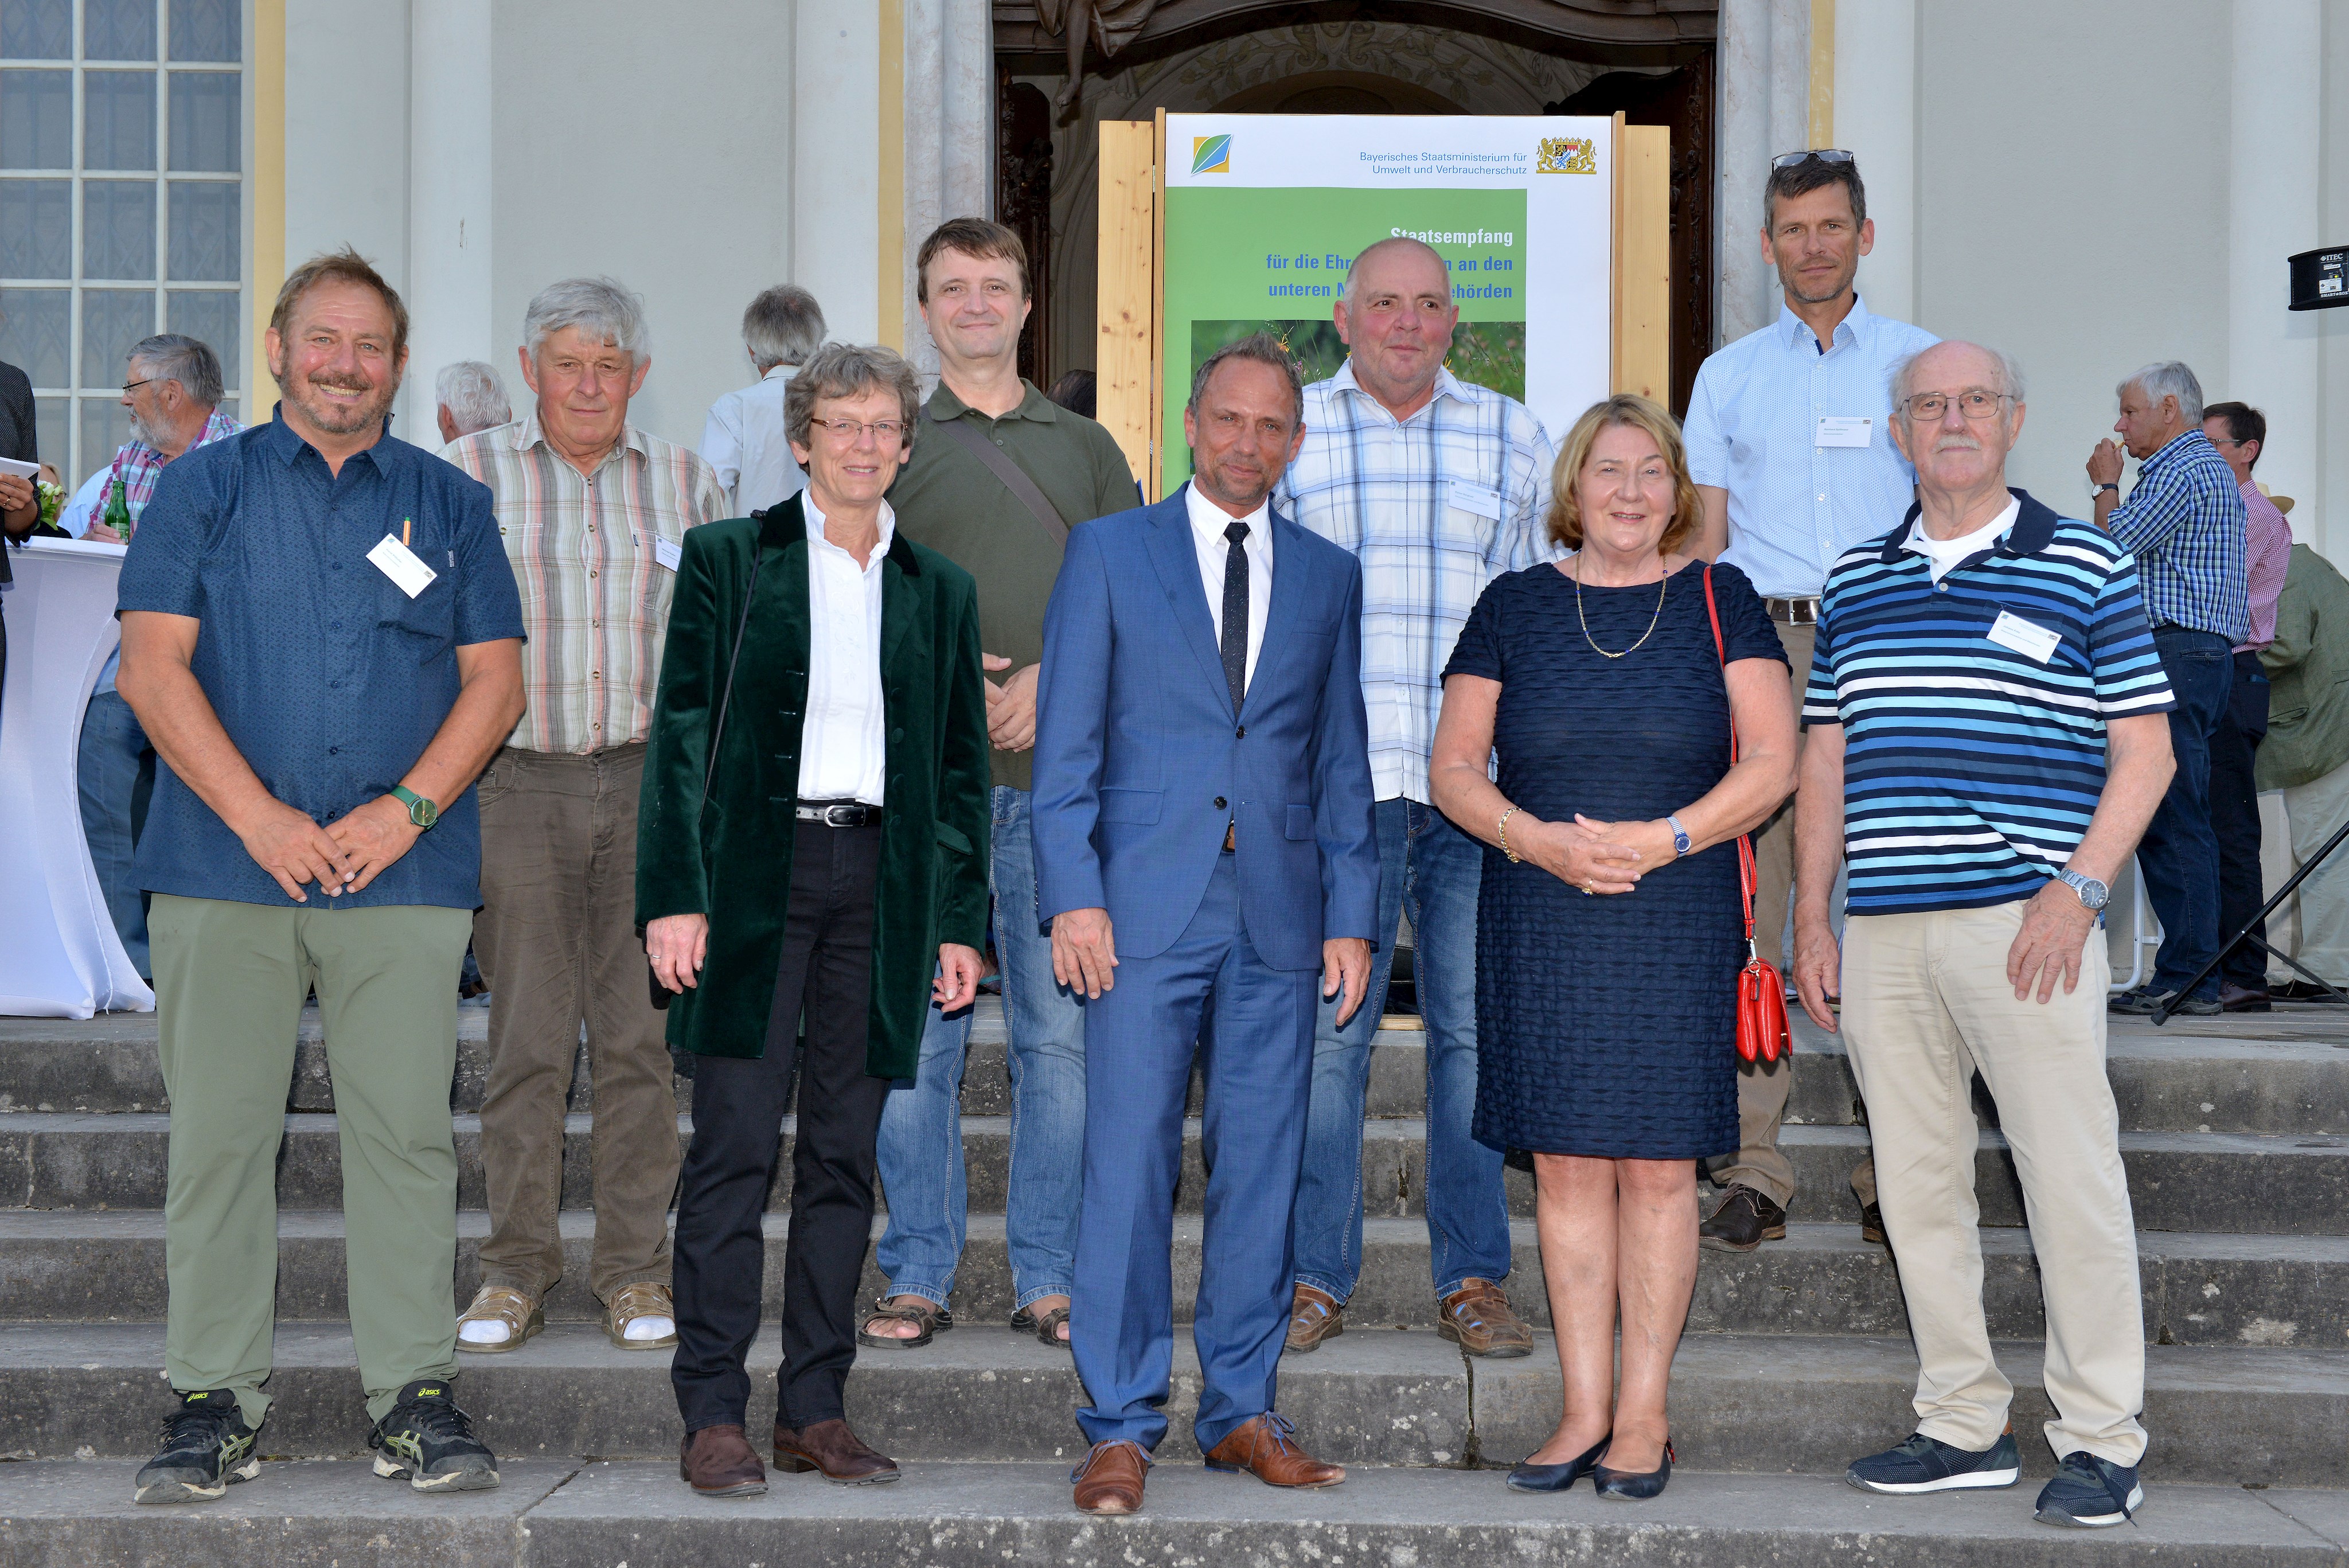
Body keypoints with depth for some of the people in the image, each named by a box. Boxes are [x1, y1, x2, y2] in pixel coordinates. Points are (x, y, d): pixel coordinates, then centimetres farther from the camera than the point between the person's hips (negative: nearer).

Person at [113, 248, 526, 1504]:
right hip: (226, 870, 0)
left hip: (406, 873, 1)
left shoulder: (448, 503, 13)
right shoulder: (202, 489, 9)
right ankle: (212, 1401, 8)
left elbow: (495, 680, 8)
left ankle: (417, 1397, 4)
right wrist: (261, 819, -11)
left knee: (406, 1131, -2)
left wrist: (406, 810, -8)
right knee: (218, 1133, 0)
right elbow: (153, 667, 0)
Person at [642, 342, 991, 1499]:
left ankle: (815, 1408, 12)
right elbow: (681, 732, -1)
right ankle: (713, 1415, 1)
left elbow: (963, 766, 15)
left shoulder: (940, 590, 14)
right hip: (755, 874, -3)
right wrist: (673, 895, -10)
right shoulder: (727, 559, 5)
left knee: (844, 1155, 5)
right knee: (734, 1151, -5)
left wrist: (962, 922, 8)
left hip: (881, 883, 3)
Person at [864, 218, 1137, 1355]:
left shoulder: (1086, 447, 16)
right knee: (915, 1029, -1)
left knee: (1061, 1029, 1)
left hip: (1060, 768, 2)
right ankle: (917, 1274, 8)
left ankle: (1050, 1279, 9)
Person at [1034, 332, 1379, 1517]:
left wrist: (1351, 915, 7)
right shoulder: (1110, 551, 7)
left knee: (1262, 1166, 5)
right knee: (1129, 1163, -5)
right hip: (1144, 909, -3)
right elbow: (1066, 741, 2)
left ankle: (1242, 1410, 16)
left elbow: (1342, 760, 14)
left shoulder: (1328, 576, 14)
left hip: (1279, 919, 3)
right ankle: (1119, 1428, 1)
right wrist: (1072, 893, -7)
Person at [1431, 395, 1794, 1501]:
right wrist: (1542, 839, -12)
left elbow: (1770, 764, -1)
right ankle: (1585, 1409, 11)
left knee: (1658, 1165, 0)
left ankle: (1644, 1412, 10)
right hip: (1541, 929, 1)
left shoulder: (1719, 600, 6)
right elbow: (1454, 768, 5)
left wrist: (1660, 839, -14)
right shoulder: (1516, 607, 8)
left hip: (1678, 923, -1)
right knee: (1566, 1163, 2)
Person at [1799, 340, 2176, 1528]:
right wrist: (1812, 919, 10)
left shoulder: (2086, 566, 3)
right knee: (1917, 1184, 7)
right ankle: (1963, 1425, 18)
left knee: (2071, 1178, -5)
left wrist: (2077, 891, -12)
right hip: (1883, 931, 5)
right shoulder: (1855, 582, 15)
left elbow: (2145, 752, 0)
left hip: (2023, 924, -4)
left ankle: (2100, 1441, 5)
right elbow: (1825, 760, 18)